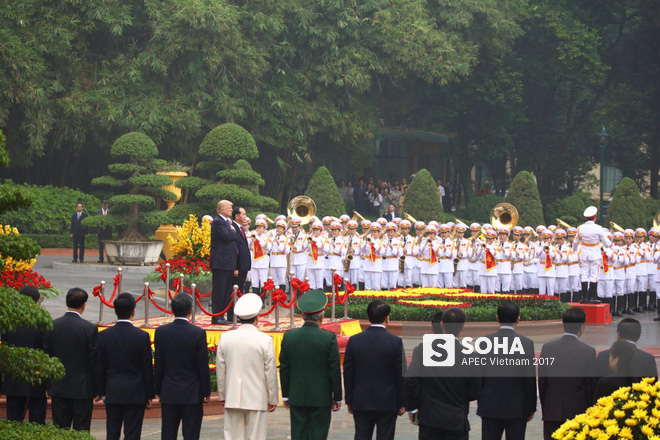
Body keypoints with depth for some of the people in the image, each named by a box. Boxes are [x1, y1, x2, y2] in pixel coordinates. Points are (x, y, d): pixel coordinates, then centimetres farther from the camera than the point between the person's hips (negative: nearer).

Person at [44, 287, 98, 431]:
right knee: (81, 431, 1)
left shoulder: (52, 326, -2)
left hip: (58, 387, 3)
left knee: (59, 429, 8)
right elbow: (95, 360, -8)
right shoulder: (90, 328, -12)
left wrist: (48, 384, 13)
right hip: (83, 387, -3)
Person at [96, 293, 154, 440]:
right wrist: (149, 395, 4)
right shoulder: (142, 336, -9)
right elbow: (147, 369, -4)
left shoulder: (104, 336, -2)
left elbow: (101, 367, 3)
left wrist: (101, 391, 13)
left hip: (112, 394, 2)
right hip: (135, 394, -2)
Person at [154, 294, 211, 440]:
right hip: (192, 395, -3)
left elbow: (158, 364, 2)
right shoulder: (198, 333, -12)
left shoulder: (161, 332, -4)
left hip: (168, 394, 3)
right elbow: (203, 366, -8)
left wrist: (157, 389, 11)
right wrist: (206, 391, 2)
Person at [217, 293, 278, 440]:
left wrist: (222, 396, 17)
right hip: (257, 399, -3)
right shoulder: (265, 340, -9)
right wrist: (273, 399, 5)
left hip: (232, 399, 3)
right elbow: (271, 373, -4)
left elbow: (220, 371, 7)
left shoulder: (225, 338, 1)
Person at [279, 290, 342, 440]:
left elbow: (284, 369, 4)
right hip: (321, 399, -3)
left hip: (297, 398, 3)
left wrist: (285, 395, 13)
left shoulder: (289, 337, -2)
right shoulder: (329, 338, -11)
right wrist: (337, 397, 3)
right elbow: (335, 371, -7)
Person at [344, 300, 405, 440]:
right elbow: (401, 375, -6)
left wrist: (349, 401, 11)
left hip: (361, 402, 2)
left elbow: (348, 374, 2)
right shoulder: (395, 342, -9)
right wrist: (402, 403, 3)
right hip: (388, 403, -2)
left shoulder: (354, 341, -2)